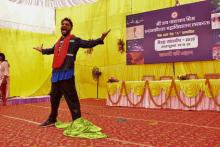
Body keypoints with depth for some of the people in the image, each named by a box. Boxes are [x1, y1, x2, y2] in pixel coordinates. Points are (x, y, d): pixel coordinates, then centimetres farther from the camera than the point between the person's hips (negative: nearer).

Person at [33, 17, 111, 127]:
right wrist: (42, 50, 59)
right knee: (54, 98, 17)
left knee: (71, 98, -10)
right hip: (55, 75, 8)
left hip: (66, 75, -8)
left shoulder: (74, 40, 2)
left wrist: (100, 39, -25)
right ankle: (52, 120, 33)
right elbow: (52, 50, 43)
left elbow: (88, 44, -10)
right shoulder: (58, 42, 24)